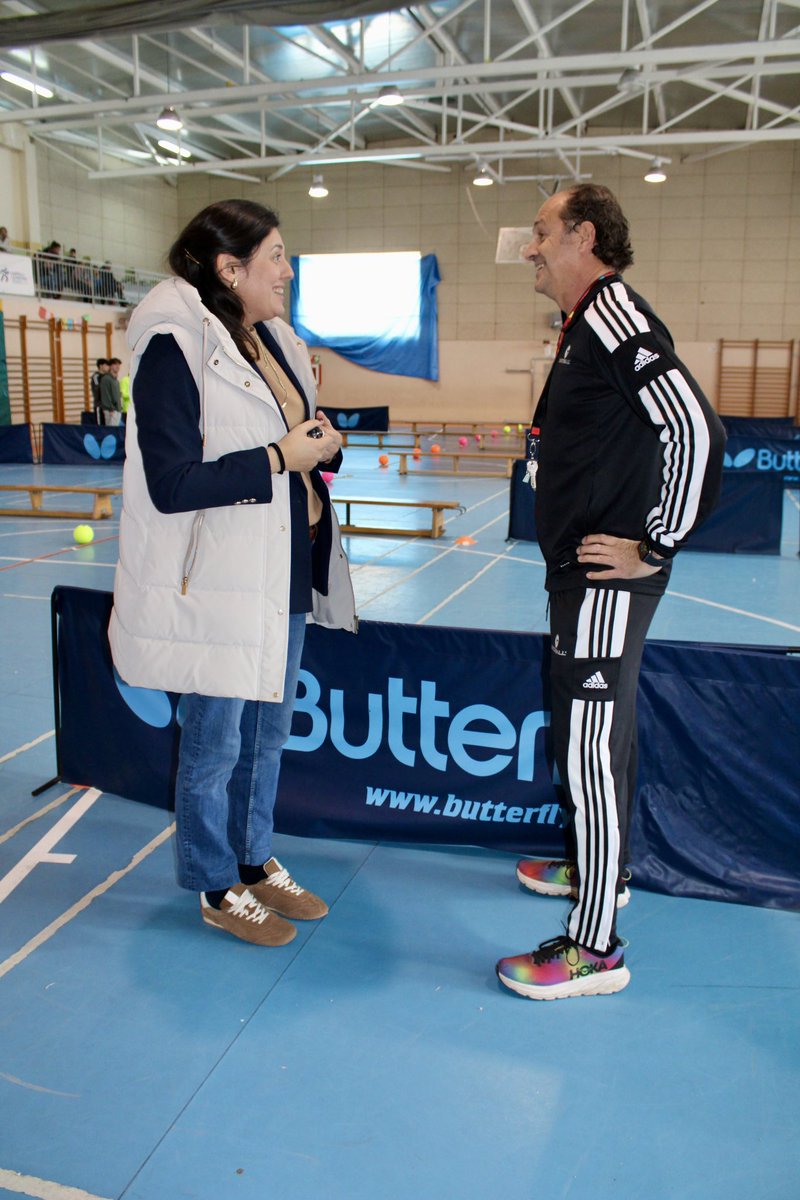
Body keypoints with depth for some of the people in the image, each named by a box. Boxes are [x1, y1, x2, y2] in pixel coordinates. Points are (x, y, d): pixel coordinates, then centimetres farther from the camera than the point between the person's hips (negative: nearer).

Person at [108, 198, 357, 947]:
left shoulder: (272, 341, 10)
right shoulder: (175, 347, -16)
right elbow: (171, 483, -22)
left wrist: (321, 442, -3)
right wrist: (281, 458, -19)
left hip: (285, 576, 8)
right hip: (216, 583, -8)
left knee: (268, 733, 19)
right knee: (215, 743, 7)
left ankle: (257, 863, 38)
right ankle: (217, 889, 28)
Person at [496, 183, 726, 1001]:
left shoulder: (614, 314, -15)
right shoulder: (588, 322, 16)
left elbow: (695, 427, -25)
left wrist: (655, 546, -21)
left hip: (607, 581, -10)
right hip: (585, 573, 10)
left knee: (591, 748, -5)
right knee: (595, 733, 21)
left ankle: (594, 949, 7)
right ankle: (598, 868, 40)